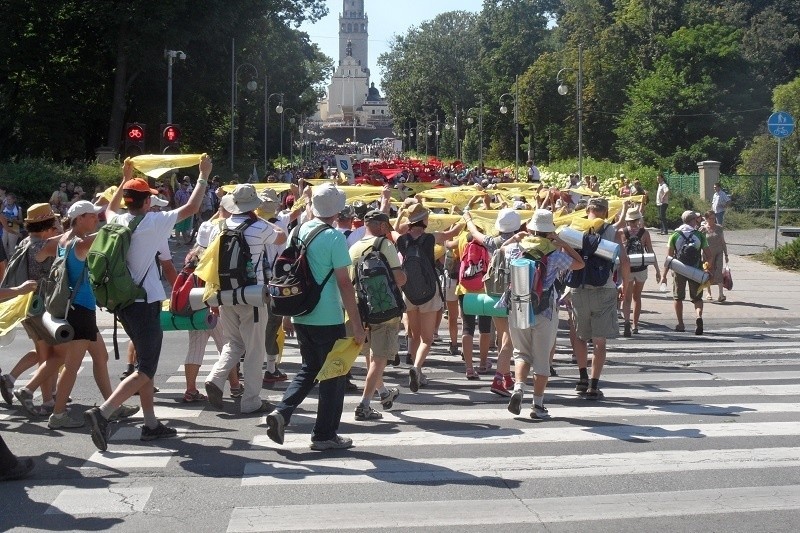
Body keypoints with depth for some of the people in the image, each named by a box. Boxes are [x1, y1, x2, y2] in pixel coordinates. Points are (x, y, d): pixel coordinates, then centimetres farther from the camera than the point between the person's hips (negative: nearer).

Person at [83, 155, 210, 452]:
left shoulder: (117, 221, 5)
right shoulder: (153, 222, -13)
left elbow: (109, 209, 31)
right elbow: (192, 207, -8)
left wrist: (125, 180, 37)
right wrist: (203, 176, 4)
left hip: (124, 302, 8)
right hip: (146, 303, -8)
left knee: (146, 363, 17)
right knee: (145, 370, -7)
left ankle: (151, 424, 20)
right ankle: (103, 413, -23)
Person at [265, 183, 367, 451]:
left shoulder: (298, 232, 5)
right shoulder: (334, 237, -14)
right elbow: (344, 283, -16)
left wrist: (287, 313, 20)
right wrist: (357, 325, -12)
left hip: (301, 317, 6)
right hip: (329, 319, -6)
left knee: (309, 369, 22)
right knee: (334, 376, 7)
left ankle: (281, 412, 4)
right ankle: (325, 435, 12)